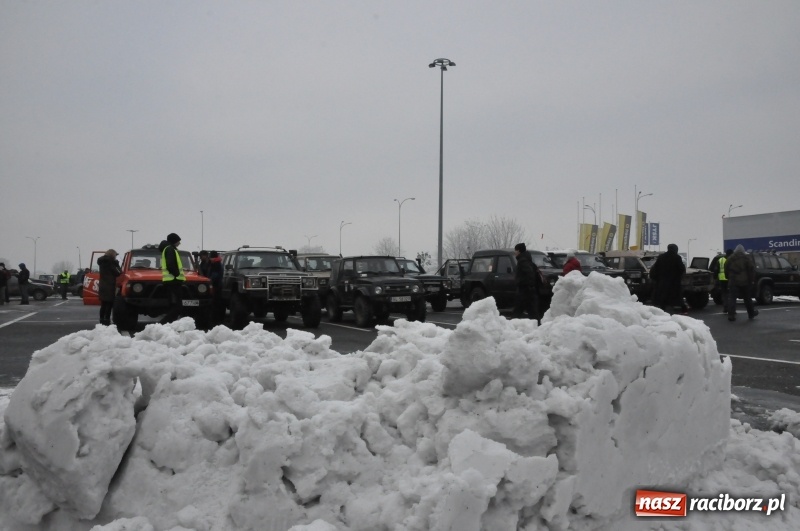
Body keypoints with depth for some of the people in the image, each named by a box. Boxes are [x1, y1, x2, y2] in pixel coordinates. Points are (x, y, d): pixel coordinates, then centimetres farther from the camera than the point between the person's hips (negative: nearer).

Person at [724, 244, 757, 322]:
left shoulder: (730, 259, 6)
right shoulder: (746, 258, 2)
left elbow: (726, 270, 10)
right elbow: (752, 269, -4)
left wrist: (728, 278, 19)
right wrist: (752, 280, 0)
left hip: (733, 281, 0)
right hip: (745, 282, 1)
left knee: (732, 298, -5)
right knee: (747, 298, 15)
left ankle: (731, 315, -16)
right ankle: (751, 314, 27)